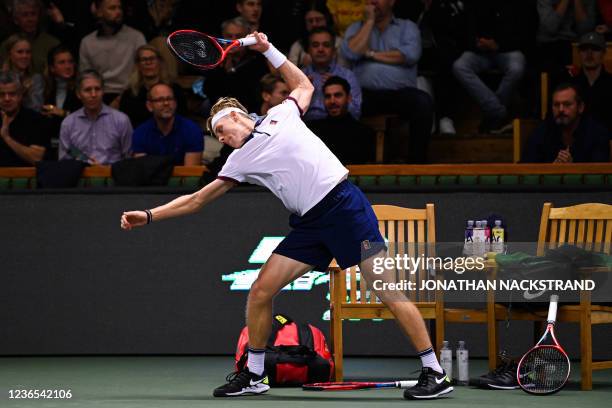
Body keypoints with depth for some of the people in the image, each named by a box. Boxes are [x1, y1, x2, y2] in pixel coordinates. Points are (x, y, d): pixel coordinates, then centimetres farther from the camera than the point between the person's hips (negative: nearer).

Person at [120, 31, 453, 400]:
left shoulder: (280, 116, 9)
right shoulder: (239, 162, 17)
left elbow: (304, 85, 26)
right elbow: (197, 200, 19)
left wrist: (268, 50, 20)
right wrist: (149, 216, 13)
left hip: (343, 203, -5)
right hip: (309, 224, 5)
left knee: (386, 288, -11)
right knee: (261, 290, -1)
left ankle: (435, 373, -11)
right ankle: (254, 375, 15)